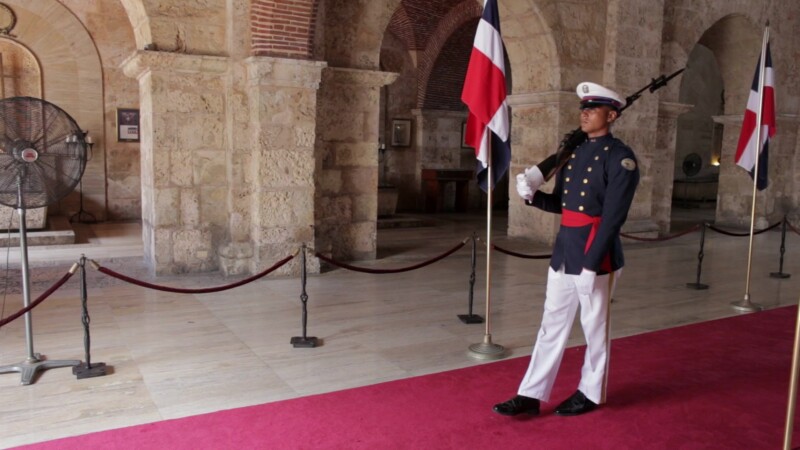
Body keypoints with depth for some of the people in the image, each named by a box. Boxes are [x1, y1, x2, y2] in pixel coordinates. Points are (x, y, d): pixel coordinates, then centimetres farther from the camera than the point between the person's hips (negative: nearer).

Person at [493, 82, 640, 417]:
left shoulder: (621, 157, -10)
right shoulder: (575, 152, 12)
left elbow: (613, 217, -17)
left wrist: (591, 263, -22)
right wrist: (532, 195, -4)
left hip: (595, 254, -7)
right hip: (563, 250, 7)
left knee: (594, 328, 9)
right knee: (552, 323, 11)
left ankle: (590, 393, 28)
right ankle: (531, 394, 18)